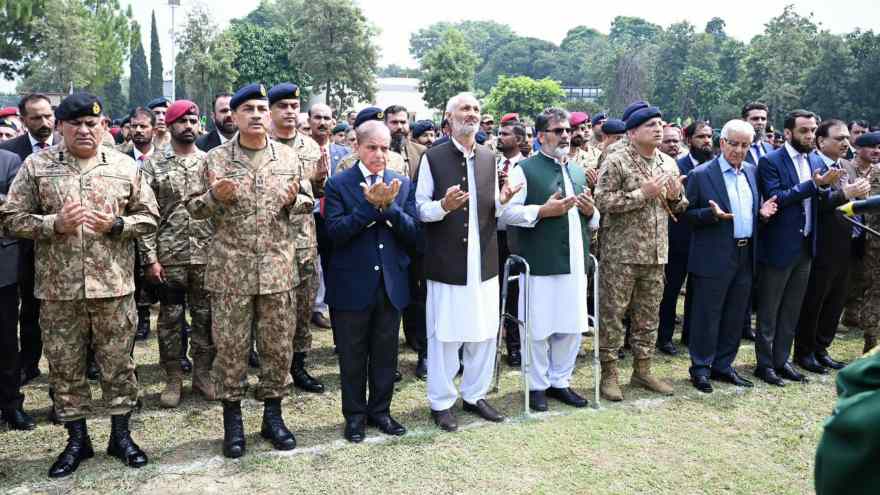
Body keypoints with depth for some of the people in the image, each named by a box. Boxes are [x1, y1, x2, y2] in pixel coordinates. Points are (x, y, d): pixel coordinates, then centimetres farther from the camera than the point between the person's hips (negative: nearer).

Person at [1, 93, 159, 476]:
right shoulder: (36, 165, 2)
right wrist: (55, 224, -14)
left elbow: (149, 217, 6)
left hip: (113, 284, 0)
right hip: (58, 287, 0)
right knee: (65, 366, 10)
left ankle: (120, 434, 23)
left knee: (118, 363, 8)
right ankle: (77, 439, 25)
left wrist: (115, 225, -12)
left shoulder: (125, 166, 4)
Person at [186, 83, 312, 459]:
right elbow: (194, 207, 6)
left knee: (278, 346, 8)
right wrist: (215, 197, -15)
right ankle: (232, 421, 20)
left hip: (278, 268, 2)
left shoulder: (289, 157, 7)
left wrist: (295, 200, -10)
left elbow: (309, 202, 13)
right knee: (230, 347, 5)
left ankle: (272, 414, 24)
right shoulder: (215, 159, 2)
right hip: (229, 269, -1)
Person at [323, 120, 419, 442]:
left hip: (392, 284, 3)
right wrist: (371, 204, -22)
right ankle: (355, 415, 26)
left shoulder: (403, 184, 5)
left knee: (385, 354, 14)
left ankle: (380, 410, 30)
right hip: (352, 285, -3)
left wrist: (389, 205, -17)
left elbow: (413, 233, -3)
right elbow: (335, 231, -16)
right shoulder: (338, 184, -5)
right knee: (352, 356, 10)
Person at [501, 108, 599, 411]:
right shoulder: (525, 169, -2)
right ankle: (538, 386, 19)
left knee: (571, 327, 11)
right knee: (538, 328, 2)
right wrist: (543, 210, -18)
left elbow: (591, 222, 25)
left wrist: (590, 211, 2)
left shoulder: (578, 171, 18)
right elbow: (507, 213, -10)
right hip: (540, 263, -6)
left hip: (575, 263, 6)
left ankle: (560, 382, 28)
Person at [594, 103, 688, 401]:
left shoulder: (668, 163, 12)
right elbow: (602, 201, -16)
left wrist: (676, 196, -4)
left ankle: (642, 370, 25)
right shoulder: (616, 161, -9)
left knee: (648, 314, 13)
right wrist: (643, 193, -19)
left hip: (656, 253, 6)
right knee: (613, 313, 0)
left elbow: (675, 208, 20)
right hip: (621, 253, -6)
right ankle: (609, 374, 11)